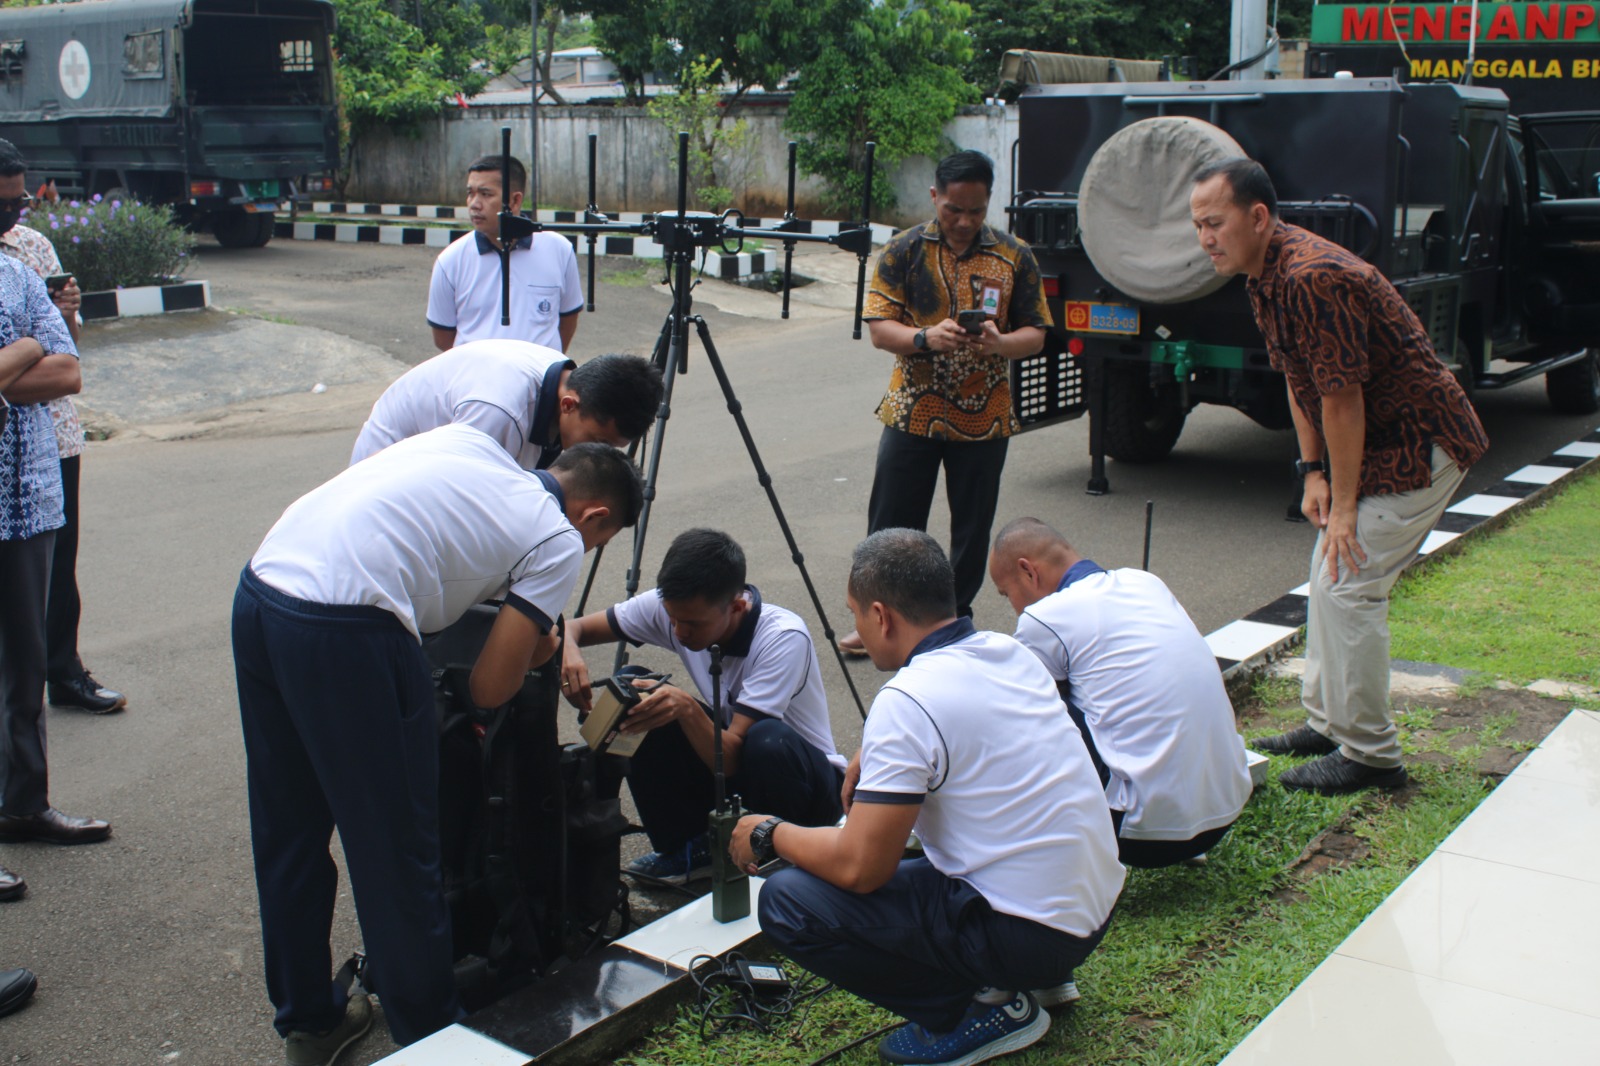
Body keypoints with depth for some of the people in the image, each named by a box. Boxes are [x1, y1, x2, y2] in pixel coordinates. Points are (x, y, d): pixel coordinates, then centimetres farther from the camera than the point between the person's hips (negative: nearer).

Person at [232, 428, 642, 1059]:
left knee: (286, 833, 20)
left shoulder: (471, 441, 22)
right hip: (343, 632, -8)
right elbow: (491, 689, 0)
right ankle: (427, 1037, 22)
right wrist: (535, 650, 21)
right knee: (397, 847, 7)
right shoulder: (559, 544, 4)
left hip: (258, 588, 8)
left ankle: (308, 1020, 36)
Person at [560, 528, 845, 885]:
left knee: (768, 740, -38)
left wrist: (687, 708, -49)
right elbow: (575, 627, -7)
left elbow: (731, 755, -31)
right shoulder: (666, 607, -15)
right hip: (727, 759, 5)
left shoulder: (784, 638, -30)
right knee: (644, 714, -19)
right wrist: (568, 650, -31)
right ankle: (691, 848, -1)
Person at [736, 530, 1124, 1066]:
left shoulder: (907, 702, -20)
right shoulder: (1010, 652, 5)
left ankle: (980, 1008, -3)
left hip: (1030, 931, -9)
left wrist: (771, 833, -3)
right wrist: (874, 755, 17)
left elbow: (859, 869, -20)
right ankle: (1036, 976, 18)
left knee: (787, 902, -11)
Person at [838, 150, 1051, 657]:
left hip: (984, 419, 1)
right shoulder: (903, 251, -1)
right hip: (912, 412, 0)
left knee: (972, 527, 9)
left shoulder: (1014, 257, 1)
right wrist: (926, 338, -24)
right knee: (892, 523, 5)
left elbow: (1035, 333, 2)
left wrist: (1000, 343, -20)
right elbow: (879, 328, -4)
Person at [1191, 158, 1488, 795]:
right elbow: (1297, 378, 12)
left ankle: (1369, 756, 0)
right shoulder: (1263, 275, 5)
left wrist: (1345, 503, -19)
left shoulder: (1314, 277, -27)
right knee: (1328, 573, 14)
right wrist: (1312, 471, 5)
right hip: (1382, 446, 10)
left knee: (1347, 585, -11)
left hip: (1420, 446, -10)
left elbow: (1342, 398, -25)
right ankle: (1327, 723, 27)